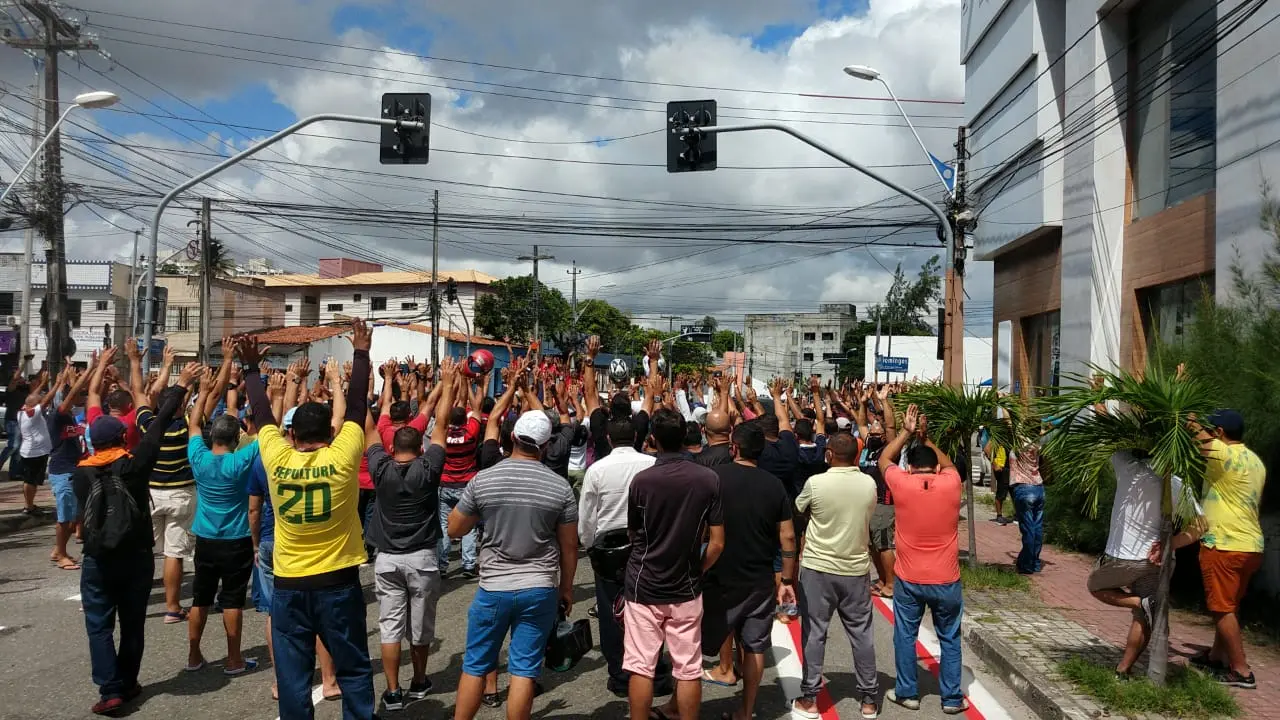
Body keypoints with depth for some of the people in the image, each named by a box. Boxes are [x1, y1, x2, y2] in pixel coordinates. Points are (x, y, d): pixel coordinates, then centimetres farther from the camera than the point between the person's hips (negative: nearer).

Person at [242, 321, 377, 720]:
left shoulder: (276, 459, -8)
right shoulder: (342, 458, -12)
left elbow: (262, 414, 7)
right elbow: (356, 407, -3)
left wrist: (251, 367, 18)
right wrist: (361, 354, 6)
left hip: (289, 584, 2)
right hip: (339, 581, -1)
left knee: (293, 673, 11)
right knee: (353, 668, 11)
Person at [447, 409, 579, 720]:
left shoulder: (482, 480, -6)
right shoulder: (560, 487, -6)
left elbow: (455, 530, 5)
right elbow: (569, 546, 1)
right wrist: (566, 588, 14)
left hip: (493, 588, 0)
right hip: (540, 590, 0)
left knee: (475, 666, 15)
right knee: (524, 671, 7)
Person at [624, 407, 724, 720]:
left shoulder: (642, 479, -11)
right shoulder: (709, 478, -8)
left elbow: (633, 533, 6)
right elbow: (717, 543, -6)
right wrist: (698, 571, 10)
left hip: (643, 586, -1)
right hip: (686, 588, 1)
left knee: (641, 667, 7)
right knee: (689, 668, 11)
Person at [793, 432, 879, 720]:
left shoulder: (815, 482, -14)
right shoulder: (869, 484, -5)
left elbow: (797, 509, 5)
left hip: (818, 568, -2)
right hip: (857, 569, 3)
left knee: (814, 633, 6)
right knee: (861, 634, 11)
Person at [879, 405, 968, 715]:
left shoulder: (901, 483, -12)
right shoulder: (951, 483, -8)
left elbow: (884, 459, 9)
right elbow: (948, 463, 16)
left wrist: (907, 432, 11)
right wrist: (925, 438, 16)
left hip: (909, 580, -1)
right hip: (946, 580, 1)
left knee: (905, 636, 13)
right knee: (949, 639, 14)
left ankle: (907, 693, 21)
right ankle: (952, 698, 21)